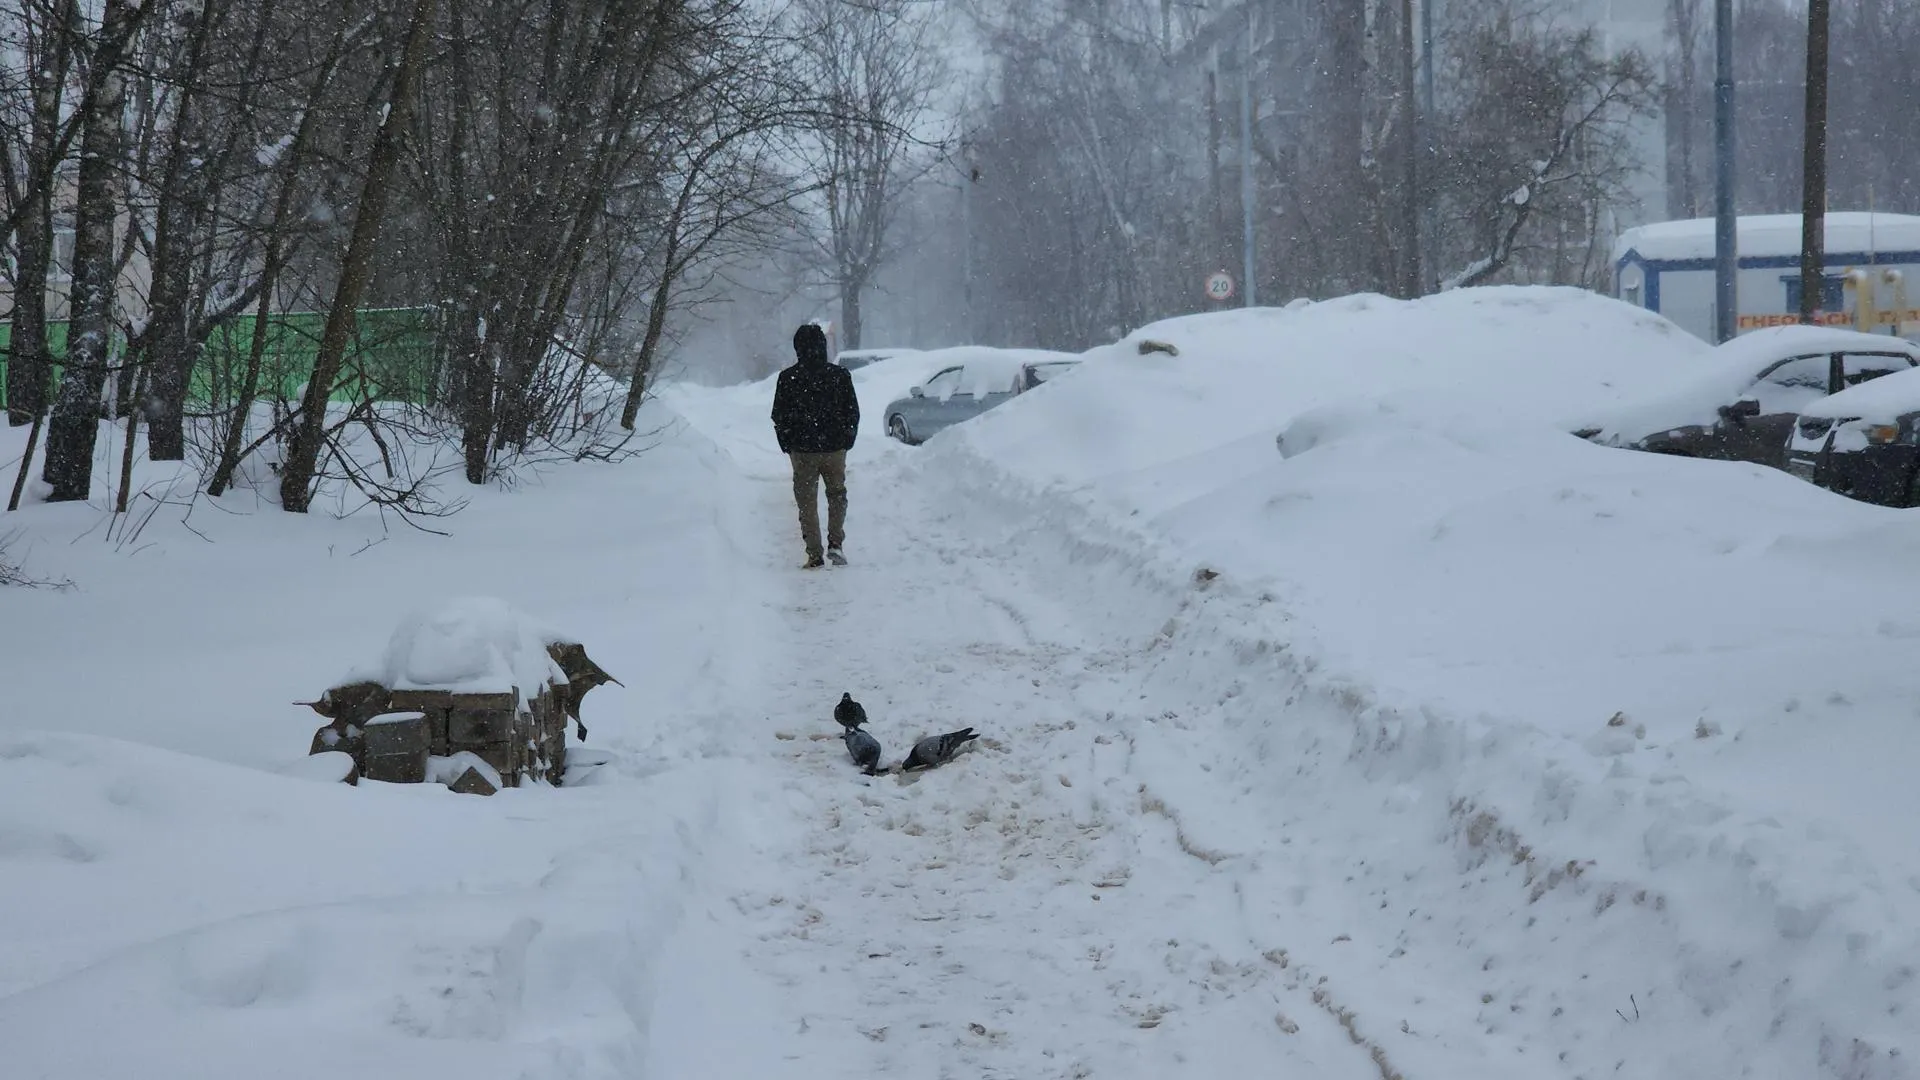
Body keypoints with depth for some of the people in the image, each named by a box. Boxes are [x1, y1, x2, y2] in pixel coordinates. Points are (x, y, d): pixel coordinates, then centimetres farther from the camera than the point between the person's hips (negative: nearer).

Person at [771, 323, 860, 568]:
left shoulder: (788, 378, -6)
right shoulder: (840, 375, -3)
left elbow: (779, 417, -1)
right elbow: (853, 413, 3)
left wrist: (787, 446, 11)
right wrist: (847, 441, 15)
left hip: (802, 450, -1)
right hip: (835, 448, 1)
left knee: (807, 503, 6)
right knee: (837, 495, 18)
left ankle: (814, 554, 3)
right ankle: (835, 543, 3)